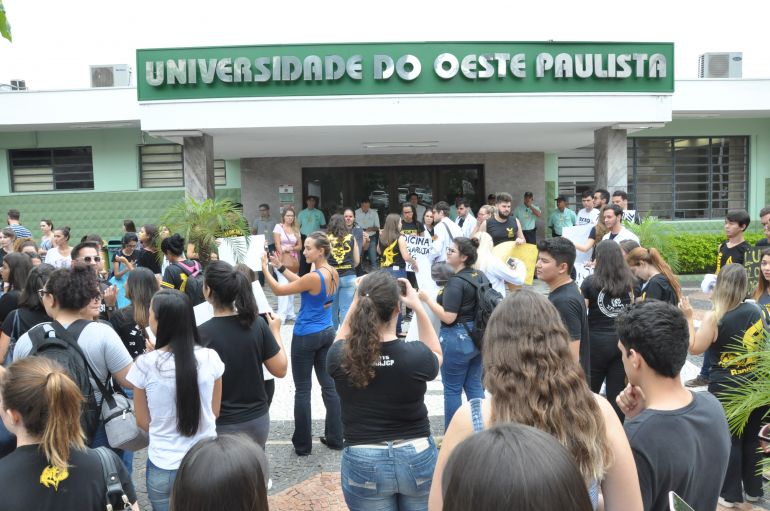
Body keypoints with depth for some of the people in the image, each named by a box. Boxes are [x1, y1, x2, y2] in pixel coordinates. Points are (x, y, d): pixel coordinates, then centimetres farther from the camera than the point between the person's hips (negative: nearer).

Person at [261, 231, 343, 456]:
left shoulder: (314, 277, -23)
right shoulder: (333, 274, 1)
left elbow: (279, 290, -14)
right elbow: (301, 283, 13)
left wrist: (265, 269, -5)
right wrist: (281, 267, 12)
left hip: (306, 337, -8)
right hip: (327, 333, 8)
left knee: (302, 390, 5)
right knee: (329, 385, 13)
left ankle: (303, 444, 15)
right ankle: (335, 438, 21)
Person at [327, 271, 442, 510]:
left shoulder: (340, 357, -16)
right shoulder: (416, 355, -20)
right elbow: (436, 355, 6)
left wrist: (356, 302, 1)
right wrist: (418, 307, 0)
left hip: (363, 464, 1)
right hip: (417, 458, 0)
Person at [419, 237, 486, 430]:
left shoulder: (456, 282, -19)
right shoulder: (481, 276, 6)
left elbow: (448, 317, -22)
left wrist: (428, 299, -14)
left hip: (457, 339, -8)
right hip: (477, 337, 8)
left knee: (452, 389, 6)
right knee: (475, 386, 16)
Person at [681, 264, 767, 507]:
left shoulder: (714, 317, -19)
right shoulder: (755, 311, -2)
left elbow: (695, 348, -11)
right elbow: (760, 344, 14)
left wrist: (688, 318, -9)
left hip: (726, 390, -5)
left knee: (728, 440, 7)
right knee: (751, 438, 19)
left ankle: (730, 494, 17)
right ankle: (753, 489, 32)